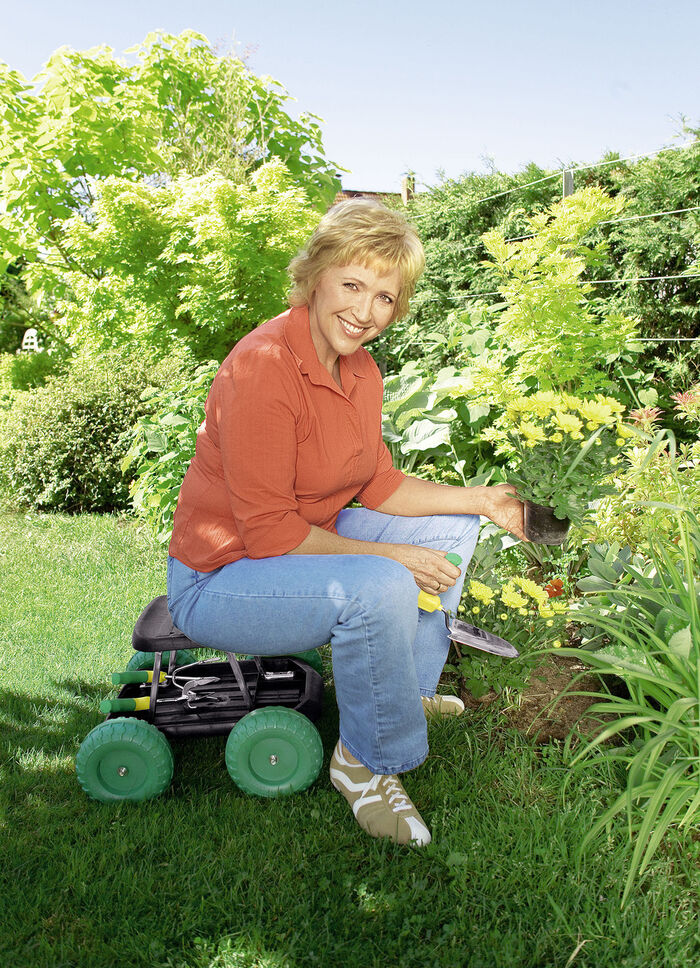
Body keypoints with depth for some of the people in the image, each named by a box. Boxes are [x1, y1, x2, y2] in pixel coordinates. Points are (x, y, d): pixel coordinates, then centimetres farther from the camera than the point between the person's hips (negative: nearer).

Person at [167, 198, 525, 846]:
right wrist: (391, 556, -22)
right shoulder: (264, 367, -27)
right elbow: (268, 531, -27)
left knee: (451, 528, 11)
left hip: (307, 543, 9)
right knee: (379, 588, -34)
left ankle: (409, 688, 22)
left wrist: (481, 500, -2)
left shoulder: (360, 369, 1)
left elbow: (378, 485, 7)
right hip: (219, 579, -9)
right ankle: (367, 762, -8)